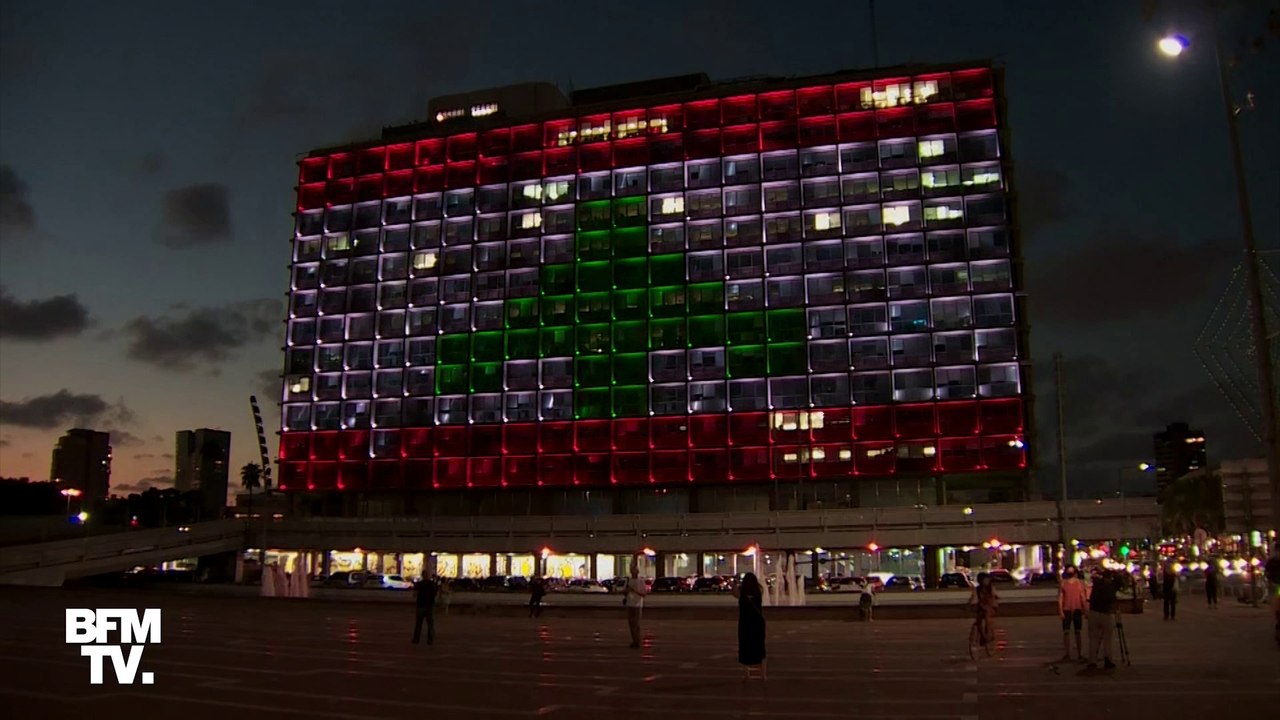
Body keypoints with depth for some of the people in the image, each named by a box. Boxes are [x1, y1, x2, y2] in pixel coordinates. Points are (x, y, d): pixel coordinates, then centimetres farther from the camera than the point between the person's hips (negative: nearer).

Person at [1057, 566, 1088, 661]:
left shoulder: (1079, 583, 4)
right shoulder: (1063, 583, 1)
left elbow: (1083, 597, 5)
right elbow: (1060, 597, 0)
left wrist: (1085, 610, 1)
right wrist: (1061, 611, -7)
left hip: (1077, 609, 1)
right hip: (1066, 610, -1)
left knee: (1078, 632, 8)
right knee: (1066, 632, -1)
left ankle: (1079, 653, 13)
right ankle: (1067, 653, 4)